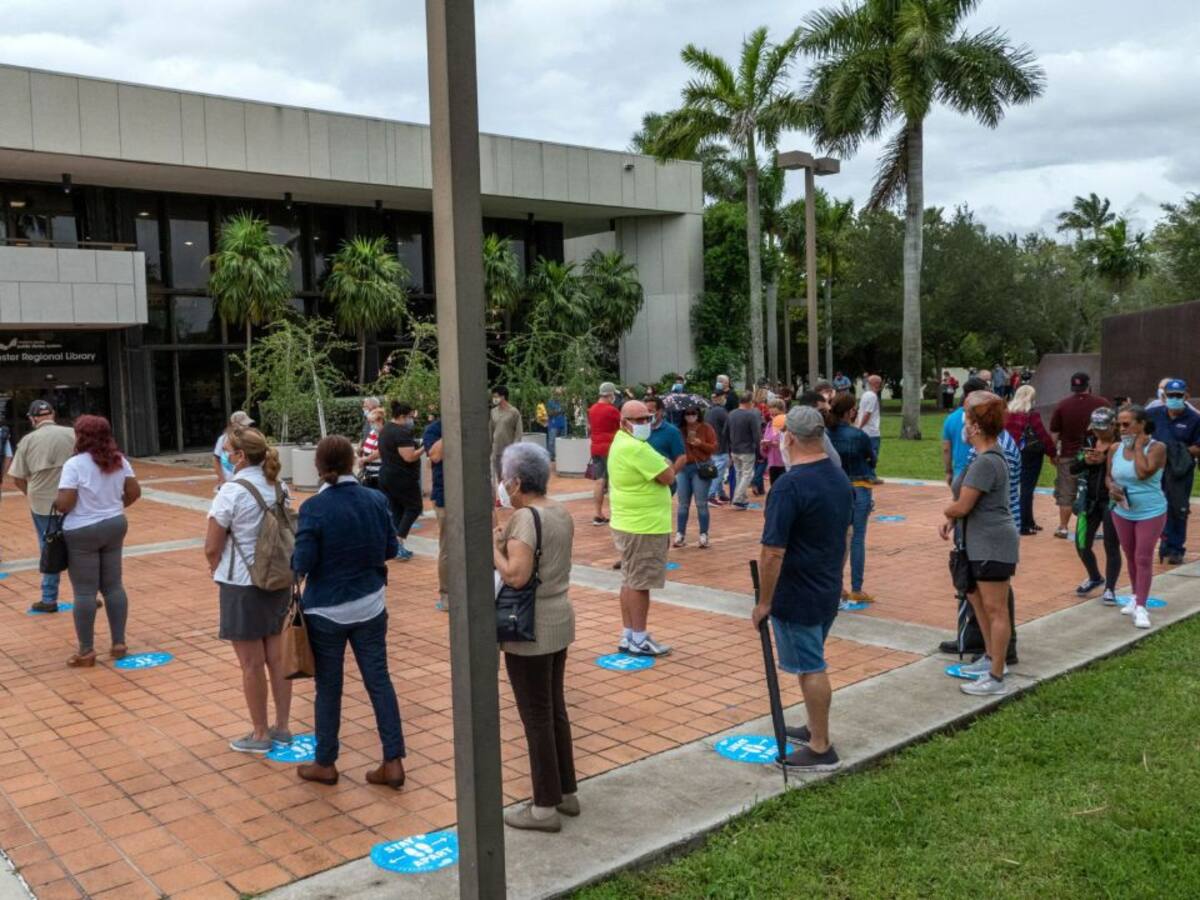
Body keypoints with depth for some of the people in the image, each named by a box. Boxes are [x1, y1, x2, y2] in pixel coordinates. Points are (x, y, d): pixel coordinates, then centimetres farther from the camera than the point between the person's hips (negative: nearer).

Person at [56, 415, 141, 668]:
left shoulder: (74, 465, -17)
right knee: (113, 586, 13)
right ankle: (119, 643, 16)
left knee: (85, 592, 2)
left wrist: (54, 502, 2)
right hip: (115, 526, 6)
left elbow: (64, 504, -20)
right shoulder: (119, 461, 2)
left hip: (83, 532, -6)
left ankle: (86, 651, 9)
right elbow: (134, 492, 5)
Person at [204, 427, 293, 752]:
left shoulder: (232, 491, -18)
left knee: (252, 664, 5)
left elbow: (212, 548, -14)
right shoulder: (280, 487, 3)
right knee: (277, 657, 14)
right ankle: (281, 727, 23)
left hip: (243, 585, -6)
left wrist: (217, 567, 7)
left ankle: (260, 735, 16)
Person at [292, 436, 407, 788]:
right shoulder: (376, 500, -4)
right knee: (379, 680, 9)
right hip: (370, 606, 3)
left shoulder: (314, 508, -16)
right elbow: (390, 549, 5)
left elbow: (302, 563, -15)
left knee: (328, 687, 10)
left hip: (326, 610, -3)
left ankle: (325, 763, 25)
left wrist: (296, 564, 7)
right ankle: (393, 762, 12)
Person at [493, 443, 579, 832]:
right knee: (555, 708, 18)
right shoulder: (560, 512, 6)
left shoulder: (524, 517, -20)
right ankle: (566, 793, 29)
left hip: (530, 631, -9)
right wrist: (508, 539, 8)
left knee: (536, 716, 2)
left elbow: (517, 575, -29)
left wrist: (492, 547, -15)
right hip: (560, 622, 9)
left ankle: (545, 807, 13)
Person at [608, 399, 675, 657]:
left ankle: (628, 636, 24)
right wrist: (668, 465, -1)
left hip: (629, 524, 11)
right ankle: (638, 640, 6)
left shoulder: (620, 443, 12)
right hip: (644, 527, -11)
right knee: (639, 584, -2)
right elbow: (668, 477, -18)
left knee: (630, 582, 16)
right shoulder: (637, 448, -22)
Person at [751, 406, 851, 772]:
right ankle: (815, 728, 36)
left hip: (797, 597, -8)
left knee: (810, 668, 3)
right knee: (812, 664, 22)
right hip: (829, 590, 9)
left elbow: (772, 553, -24)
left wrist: (764, 602, -15)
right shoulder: (839, 477, 4)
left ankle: (821, 749, 14)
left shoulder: (790, 486, -24)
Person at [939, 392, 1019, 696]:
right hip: (979, 544, 11)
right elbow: (970, 500, 18)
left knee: (995, 609, -4)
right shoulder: (988, 455, 12)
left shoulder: (986, 462, -22)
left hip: (992, 545, -11)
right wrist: (952, 520, 3)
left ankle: (996, 678, 4)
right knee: (976, 598, 22)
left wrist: (947, 513, 0)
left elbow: (962, 506, -22)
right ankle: (991, 658, 35)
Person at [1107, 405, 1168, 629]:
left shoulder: (1157, 447, -15)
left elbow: (1143, 473, -29)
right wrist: (1112, 488, -14)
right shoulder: (1115, 449, -2)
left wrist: (1139, 446, -20)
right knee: (1131, 557, 16)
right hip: (1122, 512, 5)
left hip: (1151, 512, -5)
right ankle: (1136, 597, 32)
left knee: (1143, 558, -6)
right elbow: (1109, 476, 9)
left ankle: (1141, 608, -3)